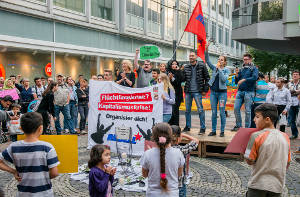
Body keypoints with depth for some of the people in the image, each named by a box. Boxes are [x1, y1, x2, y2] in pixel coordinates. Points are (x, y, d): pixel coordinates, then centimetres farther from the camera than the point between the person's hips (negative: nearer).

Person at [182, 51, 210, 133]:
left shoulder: (202, 66, -2)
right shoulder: (186, 67, 8)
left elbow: (207, 78, -1)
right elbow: (183, 79, 8)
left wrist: (205, 90, -5)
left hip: (197, 92, -4)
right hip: (188, 92, 4)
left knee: (200, 110, -3)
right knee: (187, 110, 11)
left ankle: (203, 128, 6)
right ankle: (187, 126, 24)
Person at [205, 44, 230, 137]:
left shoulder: (226, 70, 0)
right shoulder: (214, 68, 9)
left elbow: (224, 79, -16)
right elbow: (207, 60, -2)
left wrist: (219, 69, -14)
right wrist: (206, 50, -14)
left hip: (222, 92, -3)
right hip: (213, 92, 3)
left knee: (222, 112, -1)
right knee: (213, 112, 6)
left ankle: (222, 131, 8)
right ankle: (213, 130, 13)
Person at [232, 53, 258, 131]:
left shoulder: (254, 68, 5)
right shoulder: (242, 69, 18)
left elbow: (255, 77, -15)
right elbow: (236, 82, 17)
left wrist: (244, 80, -22)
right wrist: (237, 76, -2)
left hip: (249, 92, -5)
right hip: (240, 91, 5)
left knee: (247, 110, -4)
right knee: (236, 108, -2)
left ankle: (247, 128, 4)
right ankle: (238, 125, 10)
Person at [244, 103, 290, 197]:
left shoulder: (256, 136, -16)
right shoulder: (285, 137, 0)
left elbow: (250, 161, -13)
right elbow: (287, 164, 8)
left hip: (258, 185, -4)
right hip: (278, 186, 5)